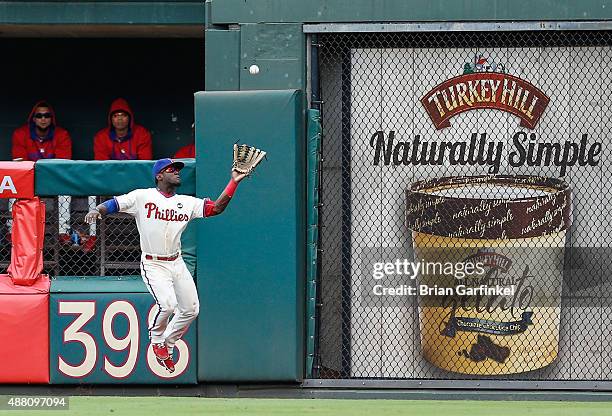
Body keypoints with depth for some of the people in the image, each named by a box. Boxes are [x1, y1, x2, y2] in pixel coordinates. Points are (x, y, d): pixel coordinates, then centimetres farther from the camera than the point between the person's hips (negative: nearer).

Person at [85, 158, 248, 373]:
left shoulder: (187, 202, 5)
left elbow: (217, 208, -1)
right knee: (168, 304, -24)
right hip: (153, 265, -6)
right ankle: (156, 340, 6)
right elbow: (113, 204, -9)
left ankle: (166, 346, 27)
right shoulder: (142, 197, -7)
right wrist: (97, 210, -31)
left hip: (177, 263, 6)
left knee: (191, 308, 6)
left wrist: (234, 182, -10)